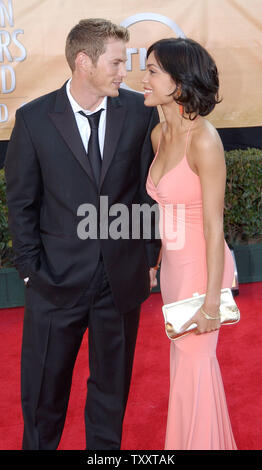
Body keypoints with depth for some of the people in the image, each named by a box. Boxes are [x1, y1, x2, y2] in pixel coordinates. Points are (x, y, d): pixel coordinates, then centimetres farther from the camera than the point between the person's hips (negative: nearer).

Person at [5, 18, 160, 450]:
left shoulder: (140, 112, -2)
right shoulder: (34, 119, -6)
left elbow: (151, 189, 3)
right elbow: (21, 201, -1)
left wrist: (149, 257, 3)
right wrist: (30, 267, -4)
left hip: (122, 279, 2)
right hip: (56, 282, -1)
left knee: (112, 383, 18)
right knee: (43, 388, 13)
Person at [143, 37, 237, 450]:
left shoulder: (204, 140, -22)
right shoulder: (159, 134, 2)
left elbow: (214, 225, -20)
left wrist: (212, 299, -19)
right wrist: (159, 260, 15)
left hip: (201, 265, -7)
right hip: (173, 263, 7)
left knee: (194, 362, 7)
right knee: (183, 356, 20)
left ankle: (201, 442, 30)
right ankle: (183, 440, 40)